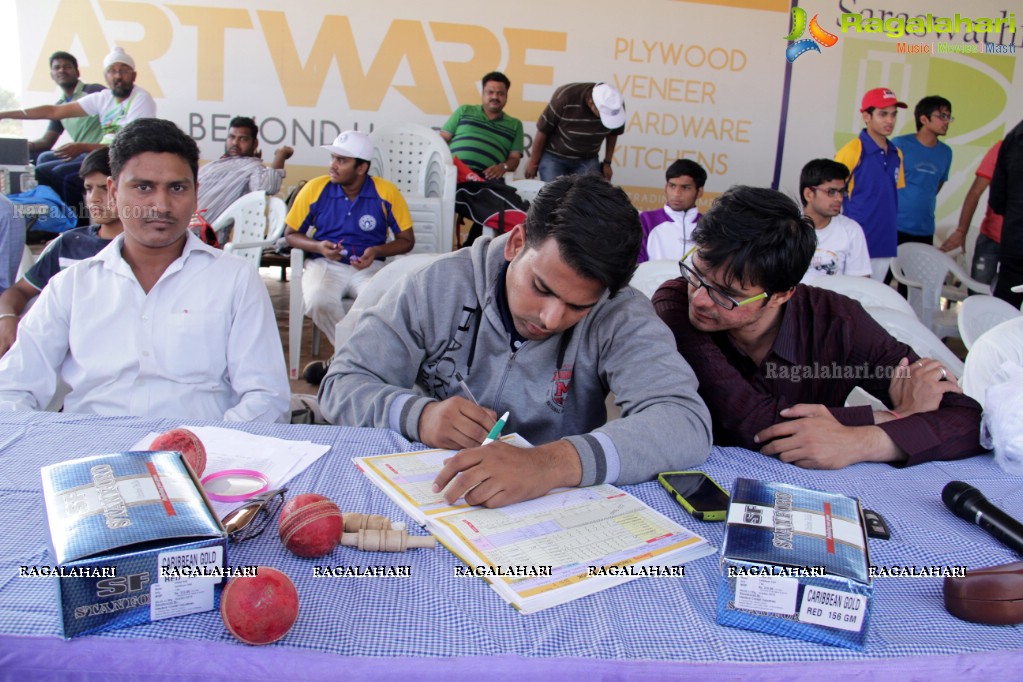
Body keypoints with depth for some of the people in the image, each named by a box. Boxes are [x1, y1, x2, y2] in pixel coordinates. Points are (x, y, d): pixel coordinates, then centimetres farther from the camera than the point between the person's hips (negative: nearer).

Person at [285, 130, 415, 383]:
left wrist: (376, 251, -13)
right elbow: (291, 234, 9)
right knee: (318, 301, -34)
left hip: (368, 266, -1)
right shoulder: (315, 189, -1)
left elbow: (407, 240, 6)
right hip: (325, 264, 1)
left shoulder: (386, 193, -2)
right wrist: (318, 246, -12)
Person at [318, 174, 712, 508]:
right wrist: (418, 415, -22)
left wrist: (553, 463, -38)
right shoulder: (439, 286, -6)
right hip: (426, 497, 2)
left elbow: (687, 422, -24)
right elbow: (341, 386, -2)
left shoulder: (619, 317, -11)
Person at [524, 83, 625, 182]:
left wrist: (607, 162, 6)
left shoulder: (616, 105, -18)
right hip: (553, 156, -2)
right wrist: (533, 162, -7)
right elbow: (543, 130, -16)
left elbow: (613, 133, 3)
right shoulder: (565, 97, -28)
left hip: (587, 160, 3)